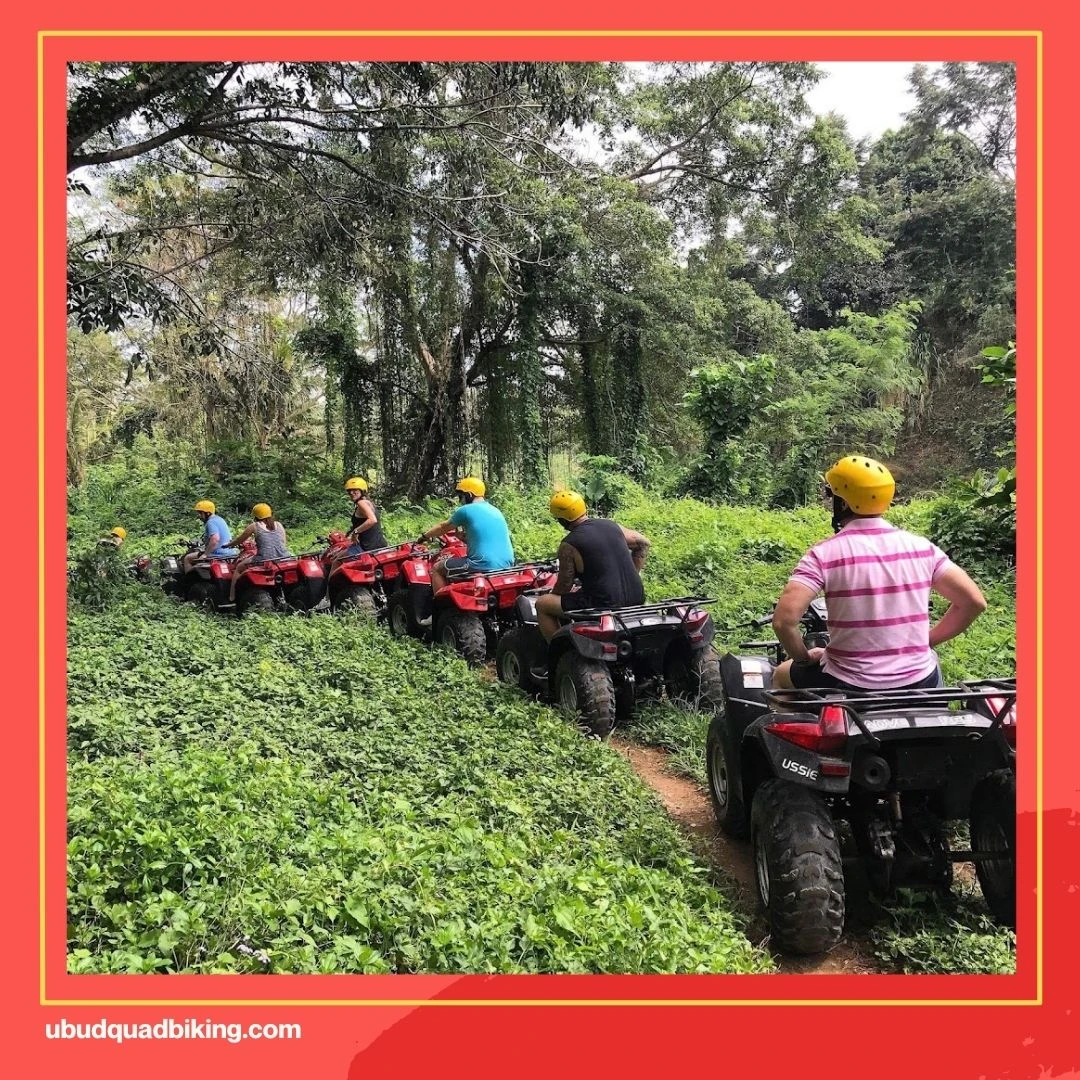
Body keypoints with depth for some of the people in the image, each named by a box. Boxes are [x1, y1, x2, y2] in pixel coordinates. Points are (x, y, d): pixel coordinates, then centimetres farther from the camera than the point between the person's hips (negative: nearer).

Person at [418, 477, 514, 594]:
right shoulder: (495, 510, 17)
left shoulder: (466, 510, -3)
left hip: (484, 566, -8)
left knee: (437, 569, 9)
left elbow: (443, 527, 13)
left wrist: (425, 536, 30)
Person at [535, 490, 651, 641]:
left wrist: (551, 595, 19)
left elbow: (564, 586, -2)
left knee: (542, 604, 7)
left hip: (604, 604, -7)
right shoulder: (611, 525, 7)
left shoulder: (569, 545, -10)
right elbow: (643, 543, 19)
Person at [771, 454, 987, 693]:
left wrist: (804, 658, -2)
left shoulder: (824, 553, -12)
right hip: (919, 685, 4)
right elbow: (974, 602, 0)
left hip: (849, 686, -3)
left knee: (782, 675, 27)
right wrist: (927, 640, 10)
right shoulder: (921, 547, -1)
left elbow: (783, 619, -21)